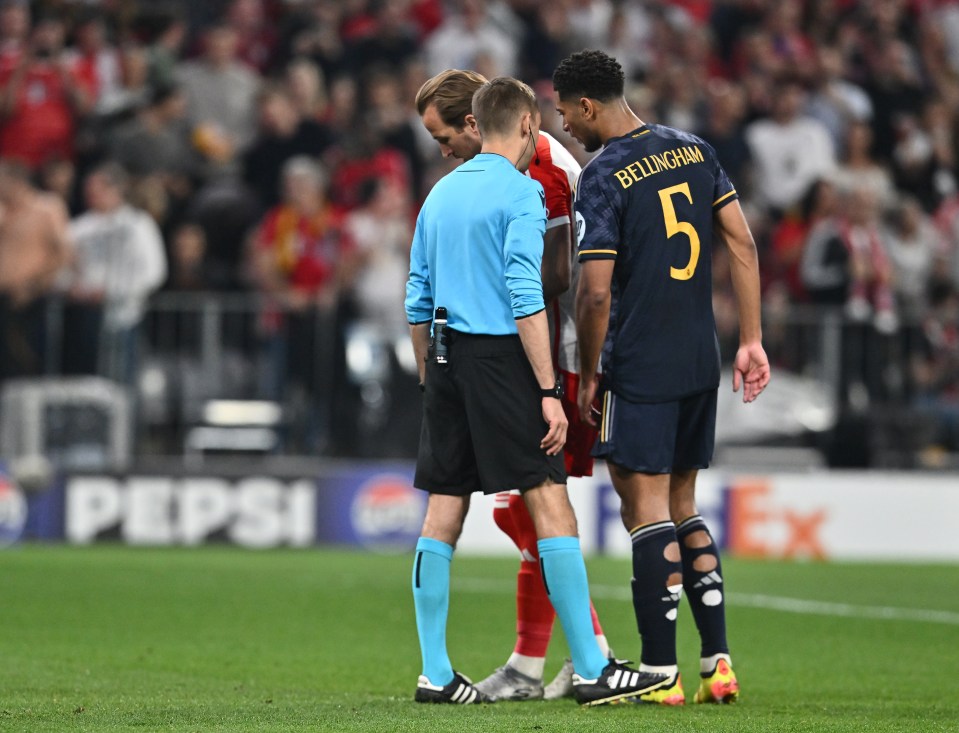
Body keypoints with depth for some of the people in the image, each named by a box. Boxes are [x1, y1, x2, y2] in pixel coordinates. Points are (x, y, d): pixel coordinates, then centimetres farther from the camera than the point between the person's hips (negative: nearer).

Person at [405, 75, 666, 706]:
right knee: (551, 506, -7)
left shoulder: (441, 194, 15)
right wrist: (549, 392, -15)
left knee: (443, 514, 6)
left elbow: (417, 303, 17)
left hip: (446, 357, 8)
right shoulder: (521, 194, -7)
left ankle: (436, 675, 6)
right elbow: (525, 299, -15)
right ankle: (591, 671, -8)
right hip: (500, 355, -8)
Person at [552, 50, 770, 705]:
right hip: (701, 362, 7)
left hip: (640, 367, -7)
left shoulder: (603, 178, -13)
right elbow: (743, 244, 8)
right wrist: (752, 340, 11)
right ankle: (719, 663, 10)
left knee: (646, 509, -4)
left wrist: (589, 375, -3)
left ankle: (660, 674, -4)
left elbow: (596, 293, -16)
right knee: (683, 507, 15)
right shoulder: (694, 152, 8)